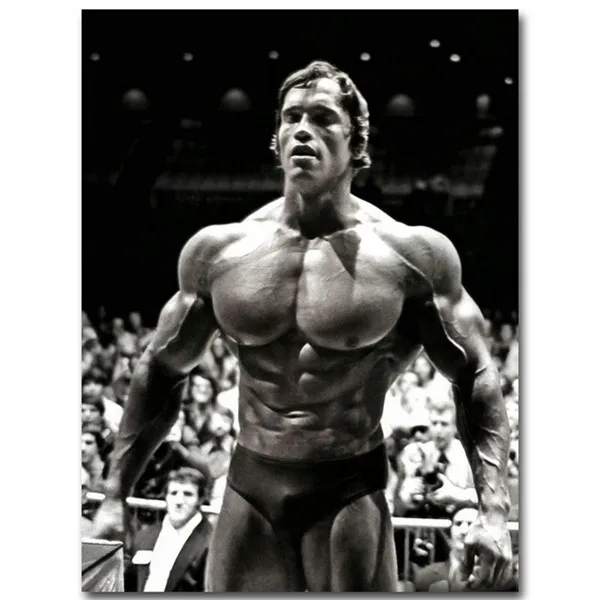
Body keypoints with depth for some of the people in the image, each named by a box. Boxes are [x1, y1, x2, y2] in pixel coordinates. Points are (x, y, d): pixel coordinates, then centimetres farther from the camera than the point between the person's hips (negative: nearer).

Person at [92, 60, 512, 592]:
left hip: (350, 497, -2)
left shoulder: (413, 255, -5)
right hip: (247, 494, 3)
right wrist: (115, 497, 10)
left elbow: (476, 377, -1)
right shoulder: (218, 251, 3)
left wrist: (493, 510, -12)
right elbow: (161, 373, 13)